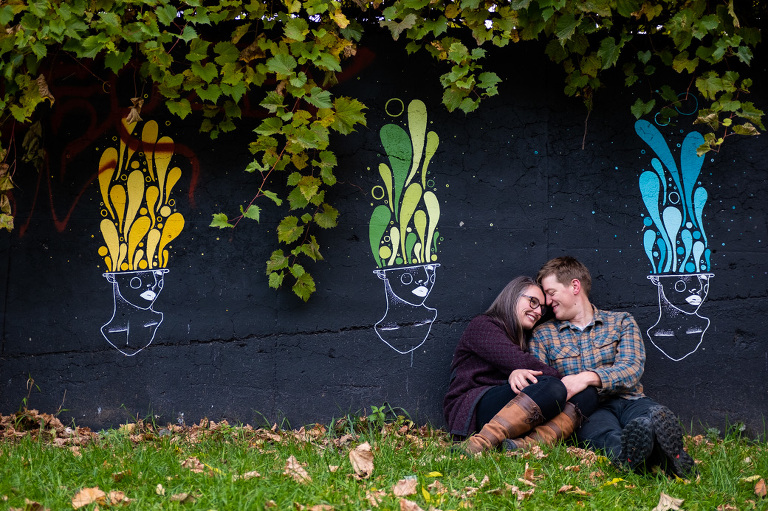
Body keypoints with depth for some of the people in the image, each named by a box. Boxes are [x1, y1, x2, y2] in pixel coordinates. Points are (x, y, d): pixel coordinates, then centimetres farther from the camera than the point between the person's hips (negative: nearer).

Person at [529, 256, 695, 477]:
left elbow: (631, 369, 0)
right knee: (605, 433, -41)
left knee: (657, 414, -37)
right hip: (586, 409, -1)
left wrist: (588, 378, -17)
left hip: (629, 401, 2)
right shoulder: (543, 334, 21)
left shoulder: (621, 322, 17)